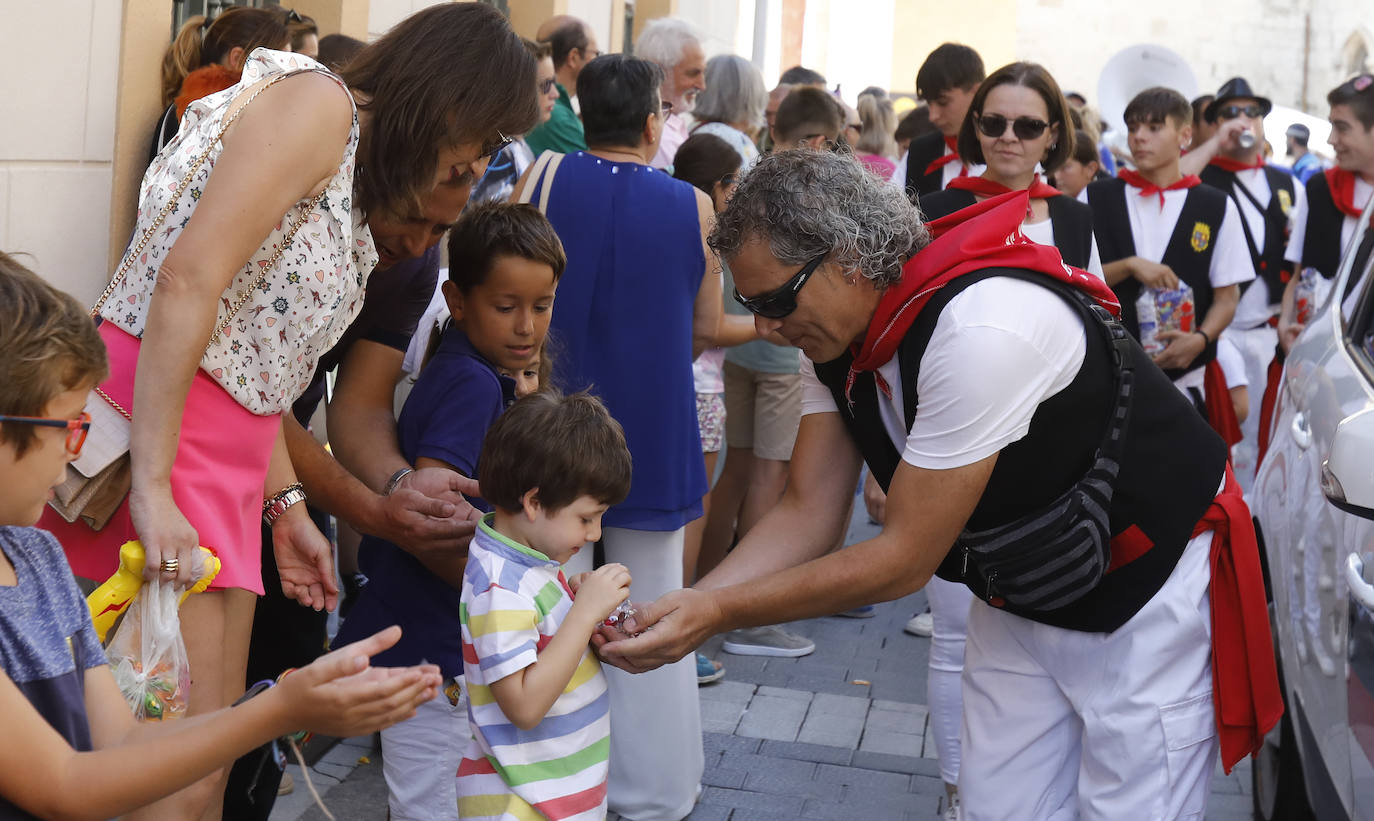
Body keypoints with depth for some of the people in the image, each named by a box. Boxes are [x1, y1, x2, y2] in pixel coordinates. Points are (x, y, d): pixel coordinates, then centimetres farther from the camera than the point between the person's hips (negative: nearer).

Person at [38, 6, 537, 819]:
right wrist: (152, 489, -22)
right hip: (156, 424, -10)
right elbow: (188, 277, -18)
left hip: (227, 454, 10)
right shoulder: (316, 102, -7)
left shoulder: (356, 177, 20)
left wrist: (287, 505, 10)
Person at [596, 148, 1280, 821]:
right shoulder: (835, 333, -7)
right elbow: (809, 513, -5)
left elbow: (905, 558, -29)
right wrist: (677, 609, -18)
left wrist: (719, 611, -26)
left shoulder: (980, 327, -34)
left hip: (1147, 593, -7)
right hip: (1017, 601, 8)